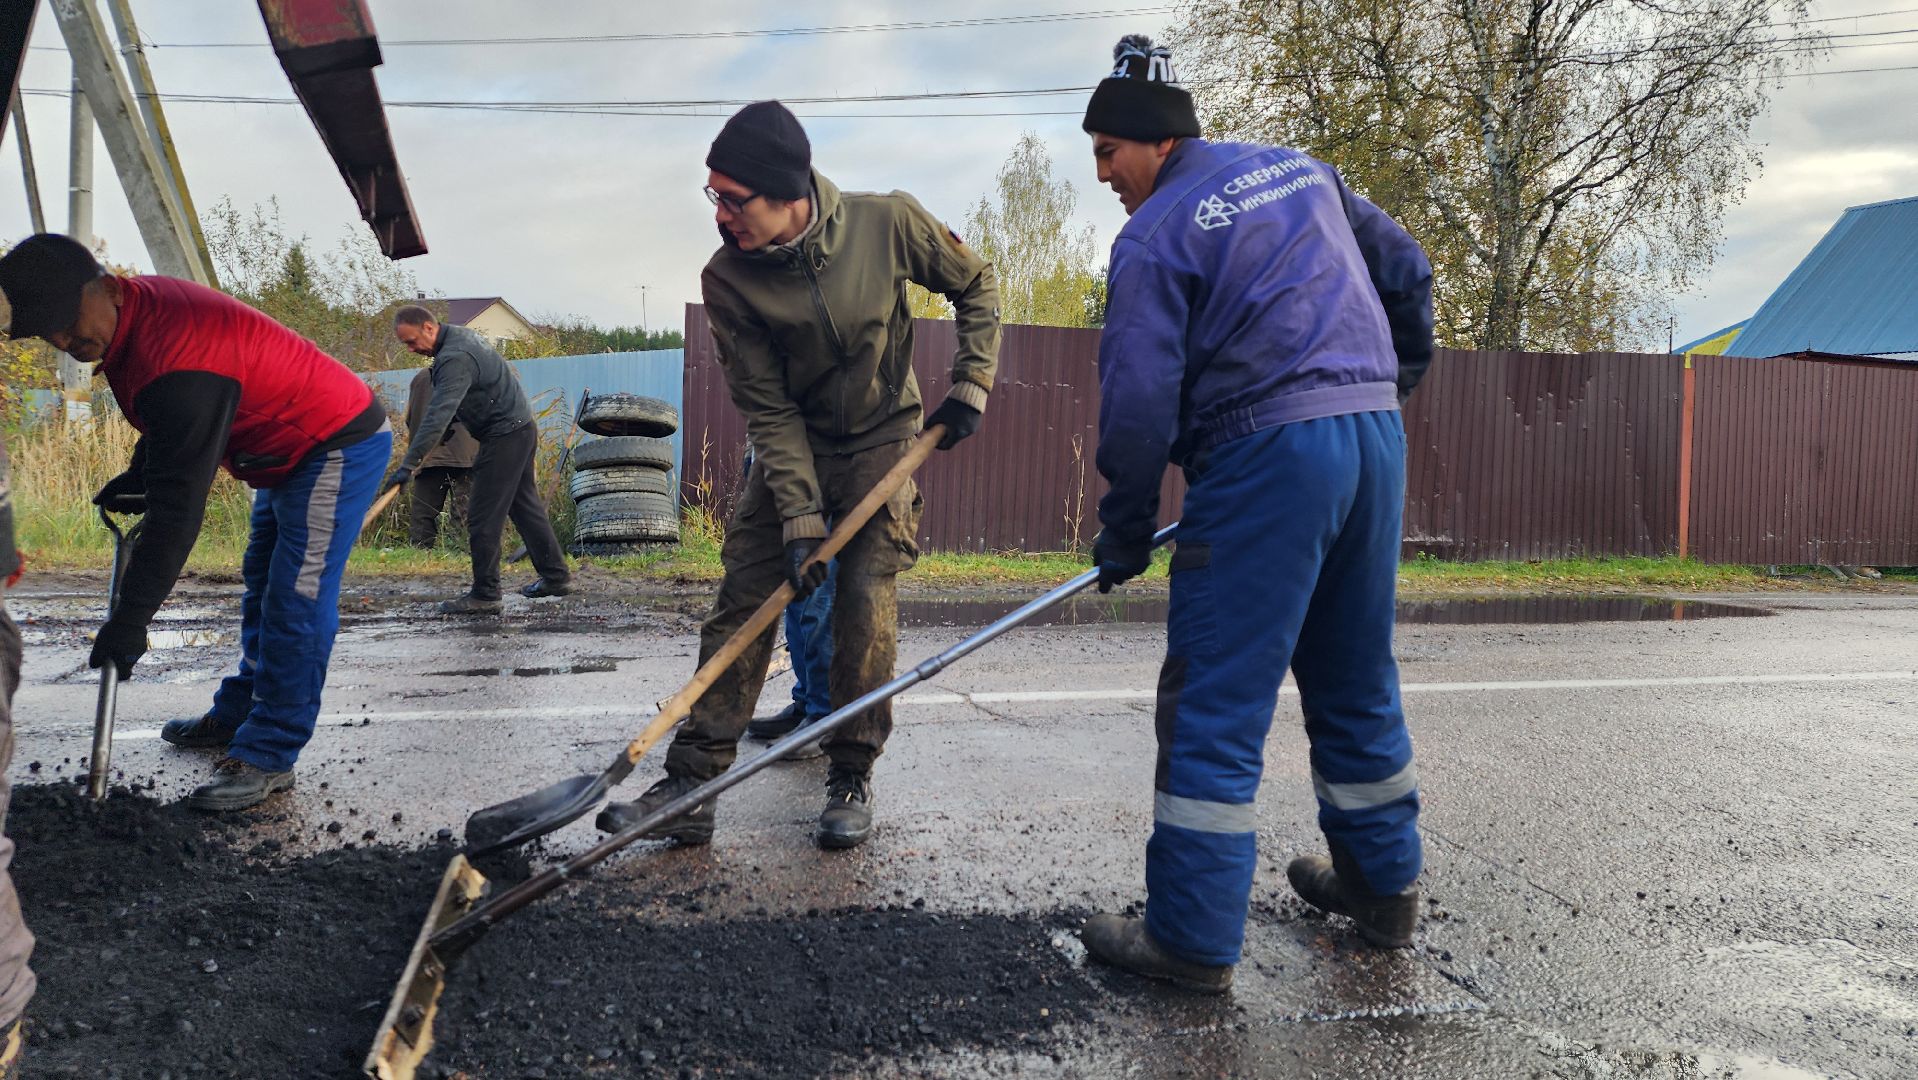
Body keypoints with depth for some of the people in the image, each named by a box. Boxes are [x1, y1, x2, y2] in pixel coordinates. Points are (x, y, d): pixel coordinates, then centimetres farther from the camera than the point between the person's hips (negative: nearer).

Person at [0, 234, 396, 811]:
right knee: (262, 589, 18)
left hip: (340, 445, -11)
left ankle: (267, 758, -7)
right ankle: (237, 716, 31)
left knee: (295, 602, -12)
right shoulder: (139, 308, 0)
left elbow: (180, 502, -31)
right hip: (291, 451, 11)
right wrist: (135, 475, 5)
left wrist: (130, 619, -27)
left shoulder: (174, 356, -31)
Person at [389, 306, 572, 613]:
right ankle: (557, 576, 21)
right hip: (522, 428, 11)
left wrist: (409, 464, -32)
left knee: (484, 517, -7)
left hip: (505, 436, -11)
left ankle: (485, 596, -4)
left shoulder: (455, 358, -22)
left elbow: (439, 414, -30)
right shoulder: (460, 334, 10)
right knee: (525, 506, 16)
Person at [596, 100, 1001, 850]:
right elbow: (767, 410, -14)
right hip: (793, 443, 1)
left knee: (866, 603, -10)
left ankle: (851, 780, 6)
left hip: (882, 437, -1)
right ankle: (691, 786, 0)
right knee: (741, 602, -6)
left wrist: (970, 386, -7)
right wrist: (800, 520, -19)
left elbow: (976, 286, 0)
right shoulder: (728, 279, -16)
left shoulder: (888, 224, -18)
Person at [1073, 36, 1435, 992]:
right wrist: (1390, 383, 34)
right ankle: (1381, 886, 33)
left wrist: (1124, 536, 1)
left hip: (1267, 457, -8)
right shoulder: (1301, 169, 17)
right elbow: (1407, 272, 25)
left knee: (1213, 701, -2)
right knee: (1357, 680, 20)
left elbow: (1137, 403, -9)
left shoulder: (1152, 238, -4)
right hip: (1376, 433, 8)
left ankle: (1191, 939, 3)